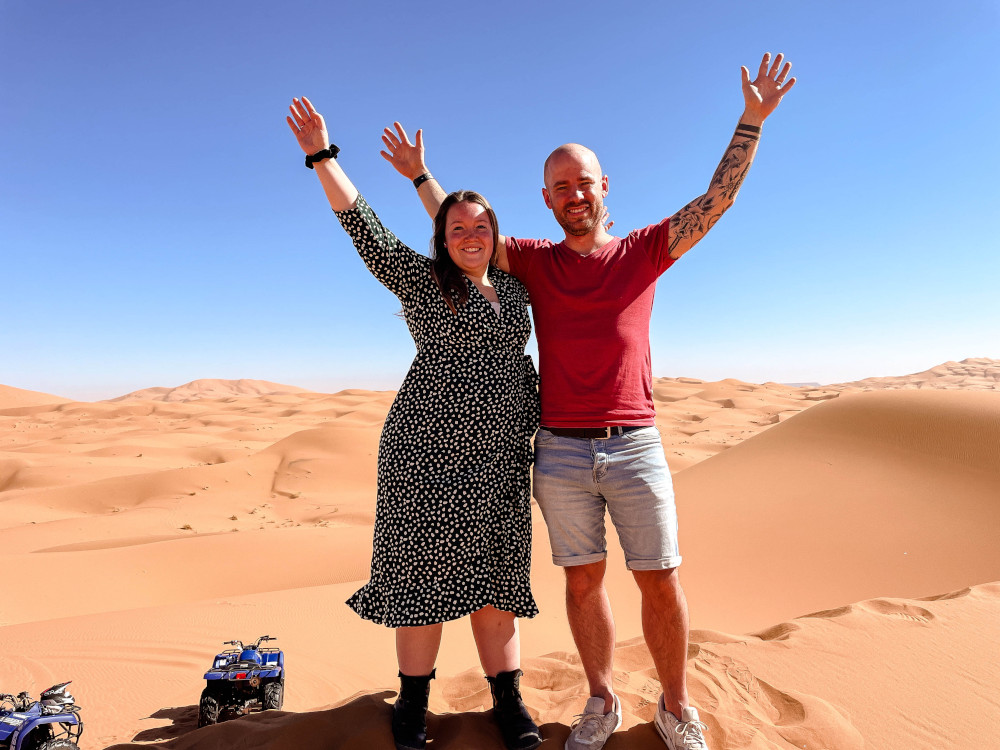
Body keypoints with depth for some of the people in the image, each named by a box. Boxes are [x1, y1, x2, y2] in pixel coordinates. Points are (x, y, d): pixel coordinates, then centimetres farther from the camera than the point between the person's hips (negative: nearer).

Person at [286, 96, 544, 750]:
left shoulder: (515, 290, 15)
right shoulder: (422, 280, 1)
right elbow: (368, 232, -10)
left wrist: (534, 433, 18)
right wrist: (323, 156, -16)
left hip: (500, 457, 4)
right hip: (429, 450, -3)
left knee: (495, 574, 10)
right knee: (424, 570, 5)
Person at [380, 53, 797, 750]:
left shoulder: (644, 251, 8)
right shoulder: (534, 261, 10)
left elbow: (716, 200, 5)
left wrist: (752, 119, 1)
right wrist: (421, 175, 18)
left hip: (636, 446, 0)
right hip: (560, 452, 1)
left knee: (661, 581, 6)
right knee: (584, 579, 10)